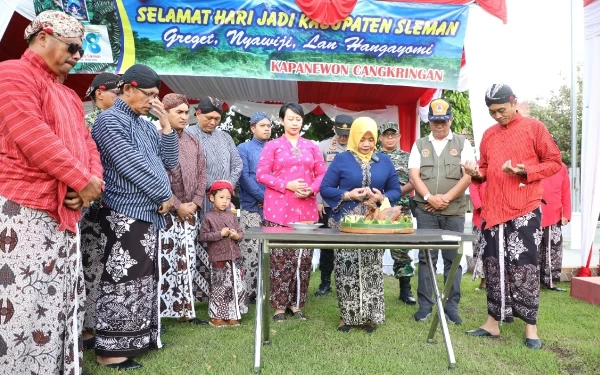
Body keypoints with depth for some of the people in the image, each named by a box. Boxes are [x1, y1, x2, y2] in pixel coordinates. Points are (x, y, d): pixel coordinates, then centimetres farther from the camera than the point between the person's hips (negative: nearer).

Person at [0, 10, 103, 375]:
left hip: (64, 212, 9)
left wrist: (94, 180, -2)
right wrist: (82, 180, -15)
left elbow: (86, 142, 18)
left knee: (63, 298, 12)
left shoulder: (68, 94, 22)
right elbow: (34, 139, -18)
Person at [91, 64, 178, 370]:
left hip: (148, 213, 9)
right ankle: (111, 349, 6)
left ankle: (137, 339, 24)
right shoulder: (110, 120, -8)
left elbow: (169, 162, 14)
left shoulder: (146, 124, 17)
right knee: (123, 282, -5)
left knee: (143, 280, 13)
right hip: (125, 215, -8)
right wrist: (165, 195, -9)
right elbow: (132, 166, -16)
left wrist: (166, 125, 4)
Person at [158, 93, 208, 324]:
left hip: (190, 212, 6)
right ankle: (158, 312, 5)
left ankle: (185, 309, 18)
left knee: (188, 263, 9)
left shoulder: (193, 142, 15)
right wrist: (177, 206, -13)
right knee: (164, 263, -5)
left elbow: (202, 174, 12)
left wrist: (195, 203, -1)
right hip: (166, 212, -6)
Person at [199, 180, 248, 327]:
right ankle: (215, 316, 16)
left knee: (238, 286, 6)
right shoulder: (208, 217, -4)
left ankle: (232, 315, 19)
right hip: (219, 259, -5)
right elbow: (203, 236, -10)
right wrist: (220, 234, -17)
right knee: (220, 288, 1)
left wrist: (237, 235, -9)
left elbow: (240, 232, 14)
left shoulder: (232, 216, 10)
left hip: (235, 257, 5)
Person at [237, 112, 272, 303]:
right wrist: (263, 197, -13)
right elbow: (244, 176, -6)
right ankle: (249, 292, 3)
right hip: (252, 208, -4)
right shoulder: (244, 148, 4)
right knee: (250, 252, -5)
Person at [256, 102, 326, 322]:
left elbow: (322, 174, 12)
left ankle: (297, 303, 15)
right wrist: (287, 185, -13)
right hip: (279, 209, -2)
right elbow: (261, 174, -2)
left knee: (303, 257, 3)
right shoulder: (272, 146, 6)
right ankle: (279, 305, 9)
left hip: (306, 209, 3)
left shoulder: (311, 147, 14)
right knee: (280, 258, -2)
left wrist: (311, 190, -8)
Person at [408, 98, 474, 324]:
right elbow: (413, 175, 1)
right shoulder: (419, 145, 11)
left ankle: (452, 306, 14)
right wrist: (429, 197, -13)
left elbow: (468, 176, -3)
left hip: (454, 211, -1)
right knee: (426, 257, 3)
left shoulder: (462, 144, 7)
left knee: (452, 259, 4)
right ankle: (425, 305, 11)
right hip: (425, 210, 1)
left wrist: (446, 198, -12)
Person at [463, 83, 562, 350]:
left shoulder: (534, 128, 0)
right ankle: (493, 322, 18)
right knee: (494, 265, 8)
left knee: (523, 266, -2)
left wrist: (526, 171, -17)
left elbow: (554, 162, -1)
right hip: (493, 210, 5)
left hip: (524, 210, -5)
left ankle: (530, 326, 11)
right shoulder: (488, 135, 14)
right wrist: (476, 172, -3)